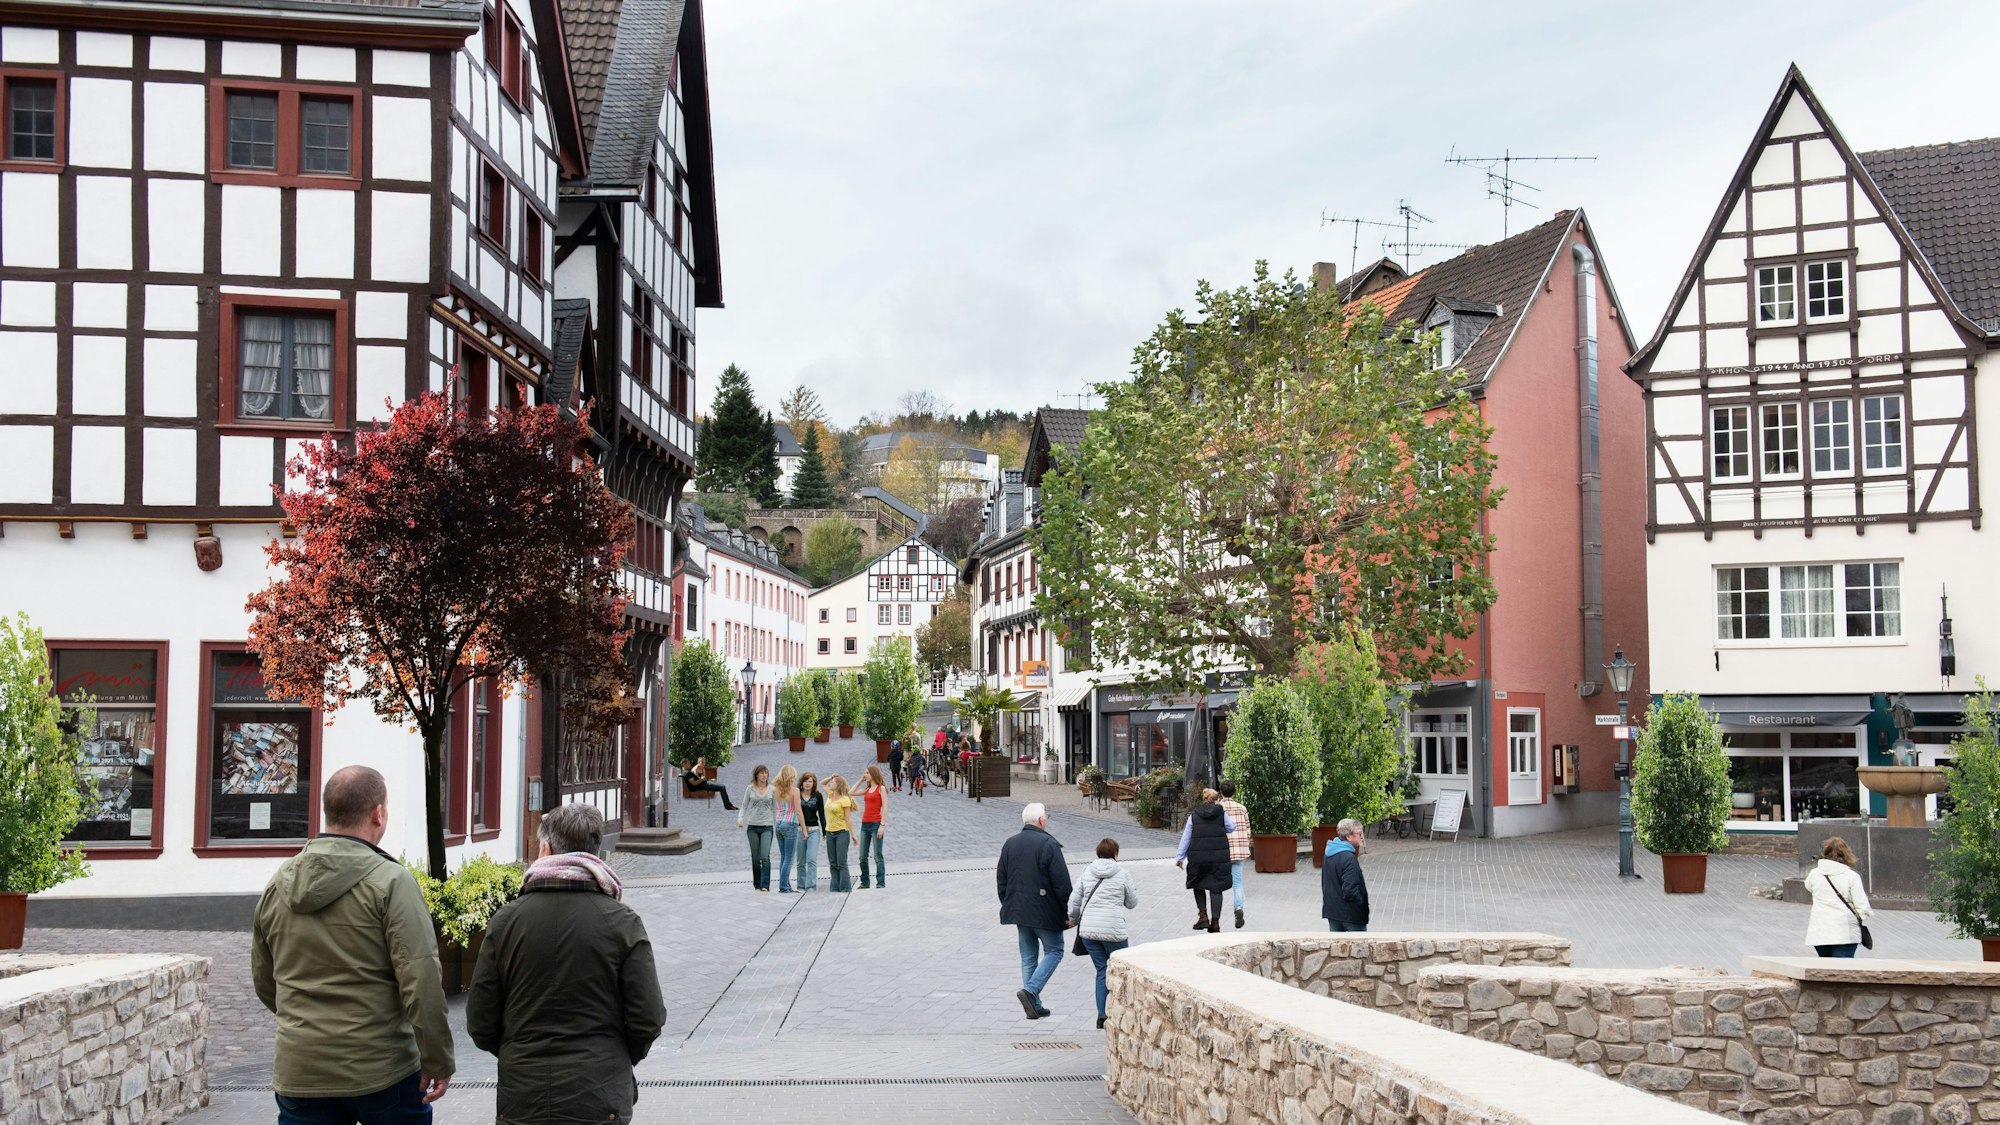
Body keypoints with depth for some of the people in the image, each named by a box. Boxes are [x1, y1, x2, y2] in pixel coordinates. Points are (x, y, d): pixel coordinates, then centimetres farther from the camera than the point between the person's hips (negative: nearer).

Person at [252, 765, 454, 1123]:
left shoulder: (277, 885, 5)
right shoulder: (391, 882, -12)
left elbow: (264, 980, 16)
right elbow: (421, 982, -17)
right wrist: (438, 1062, -9)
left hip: (298, 1074, 4)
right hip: (382, 1070, -4)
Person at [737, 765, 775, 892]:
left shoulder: (772, 789, 3)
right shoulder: (750, 789, 3)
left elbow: (775, 809, 9)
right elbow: (744, 806, 8)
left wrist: (776, 825, 5)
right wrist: (740, 818, -9)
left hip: (767, 826, -1)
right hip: (752, 826, 1)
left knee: (765, 856, -13)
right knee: (755, 857, 7)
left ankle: (765, 885, -15)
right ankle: (757, 884, 17)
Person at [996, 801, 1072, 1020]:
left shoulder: (1009, 844, 7)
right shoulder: (1048, 844, -13)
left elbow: (1001, 879, 13)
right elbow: (1061, 882, -13)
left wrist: (1009, 906, 21)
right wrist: (1067, 912, -6)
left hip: (1018, 911, 6)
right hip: (1045, 912, -6)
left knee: (1028, 958, 13)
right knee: (1054, 952, 7)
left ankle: (1034, 1005, 13)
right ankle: (1030, 990, -10)